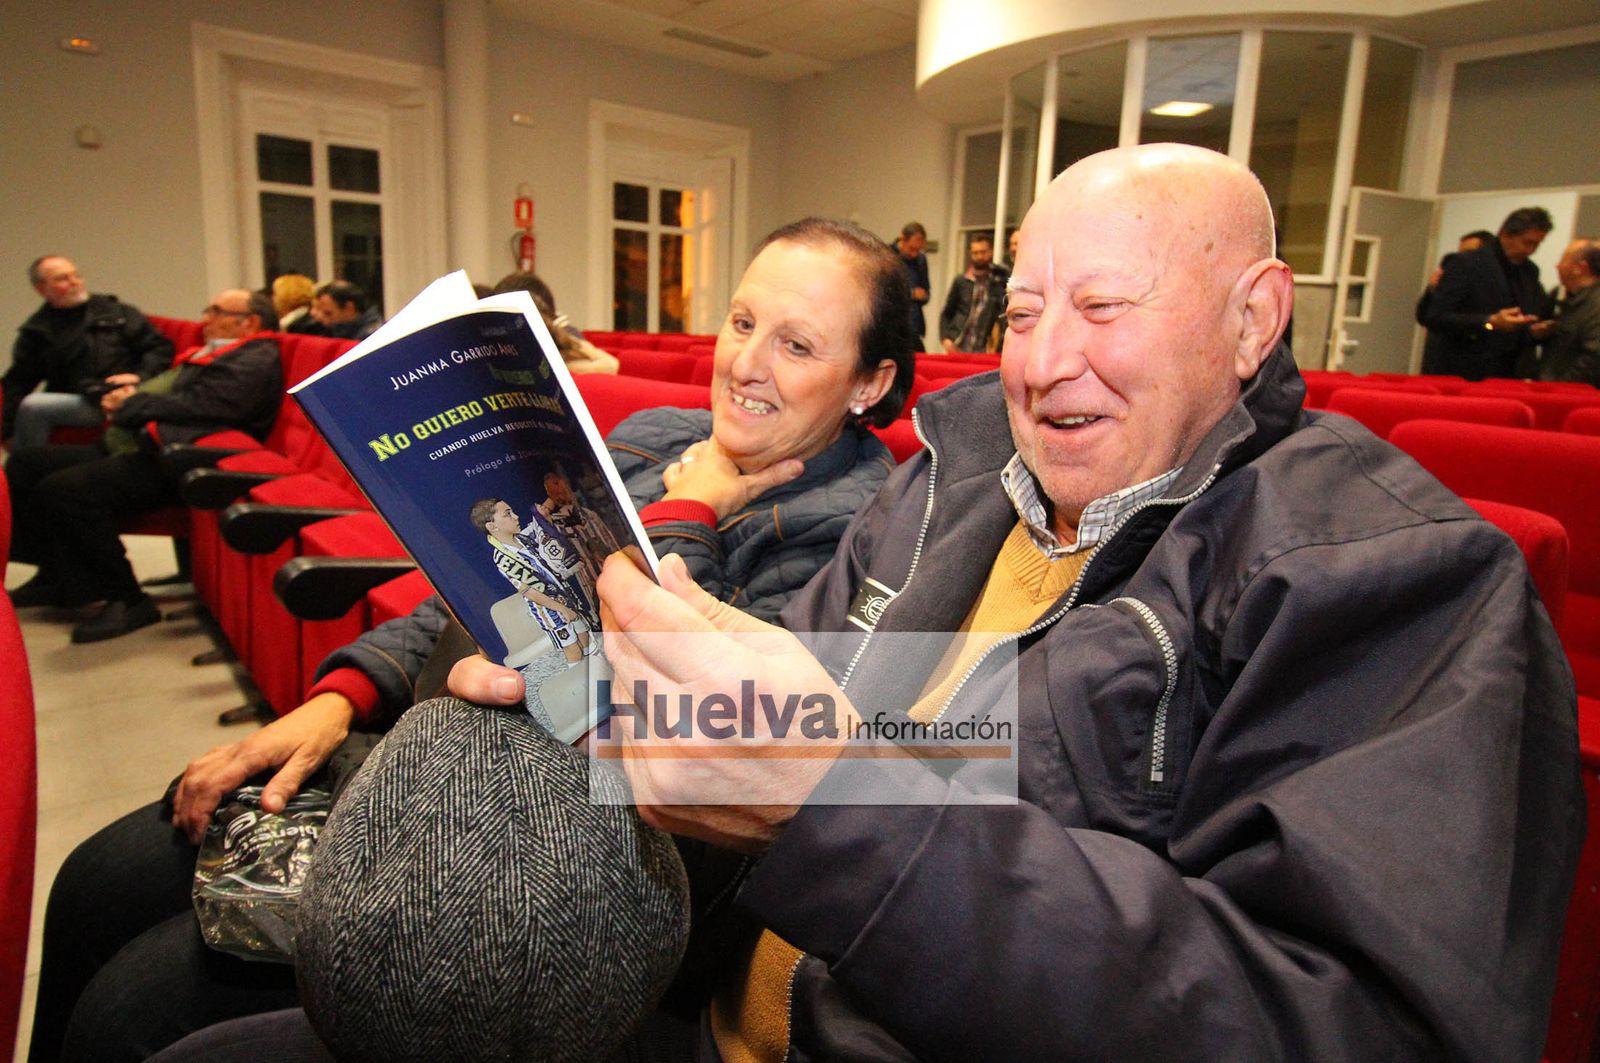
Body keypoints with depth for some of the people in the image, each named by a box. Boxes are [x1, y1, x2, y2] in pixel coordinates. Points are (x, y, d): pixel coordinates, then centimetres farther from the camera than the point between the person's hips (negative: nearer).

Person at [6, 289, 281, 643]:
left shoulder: (255, 362, -8)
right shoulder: (209, 354, 24)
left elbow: (190, 407, -18)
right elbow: (163, 391, 28)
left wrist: (129, 404, -3)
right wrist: (130, 396, 5)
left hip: (164, 463, -11)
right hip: (126, 448, 11)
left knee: (62, 489, -27)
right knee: (26, 464, 9)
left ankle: (128, 600, -14)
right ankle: (56, 576, 16)